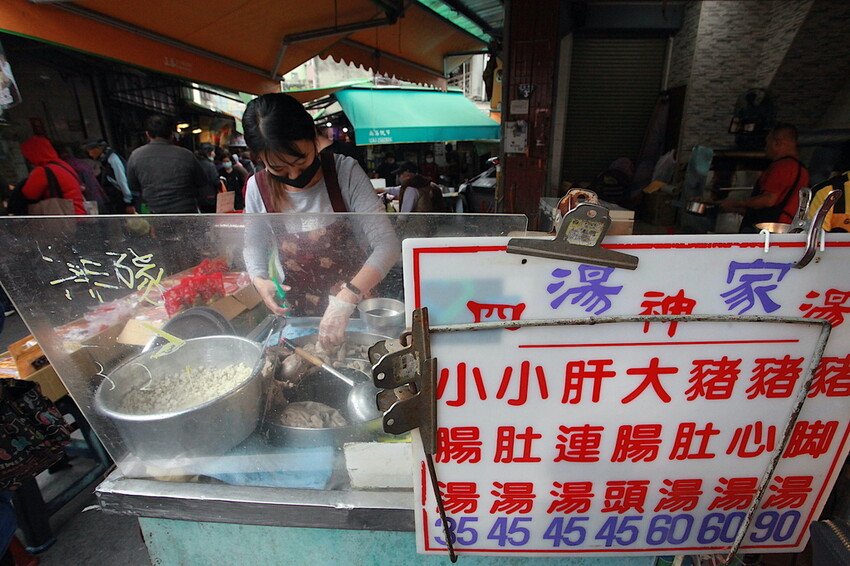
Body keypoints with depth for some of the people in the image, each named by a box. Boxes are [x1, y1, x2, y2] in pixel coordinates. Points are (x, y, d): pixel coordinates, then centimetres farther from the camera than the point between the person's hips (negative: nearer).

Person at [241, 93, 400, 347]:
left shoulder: (345, 171, -18)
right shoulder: (257, 188, -9)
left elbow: (387, 244, -25)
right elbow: (254, 246, 9)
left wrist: (345, 301, -37)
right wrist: (259, 280, -13)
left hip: (357, 306, -2)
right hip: (297, 315, 2)